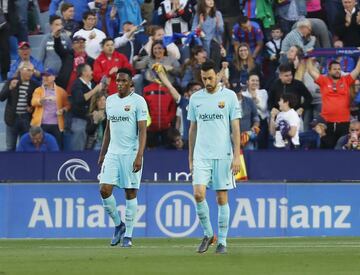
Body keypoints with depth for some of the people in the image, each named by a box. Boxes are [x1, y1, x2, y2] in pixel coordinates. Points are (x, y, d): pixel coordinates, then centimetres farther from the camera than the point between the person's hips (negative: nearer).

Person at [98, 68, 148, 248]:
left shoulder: (138, 101, -5)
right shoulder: (110, 100, 12)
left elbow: (142, 130, -9)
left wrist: (139, 156, -18)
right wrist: (102, 154, 17)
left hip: (131, 154, -5)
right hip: (112, 152, 5)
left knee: (130, 192, -1)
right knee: (104, 190, -6)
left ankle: (128, 235, 6)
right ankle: (118, 224, 14)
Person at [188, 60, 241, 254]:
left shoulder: (229, 96, 0)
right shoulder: (195, 98, 9)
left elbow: (235, 128, -1)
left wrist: (237, 156, -8)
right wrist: (190, 158, 13)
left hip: (223, 155, -2)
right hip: (201, 156, 2)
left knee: (222, 198, 0)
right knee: (198, 194, -12)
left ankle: (222, 241, 8)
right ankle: (208, 234, 6)